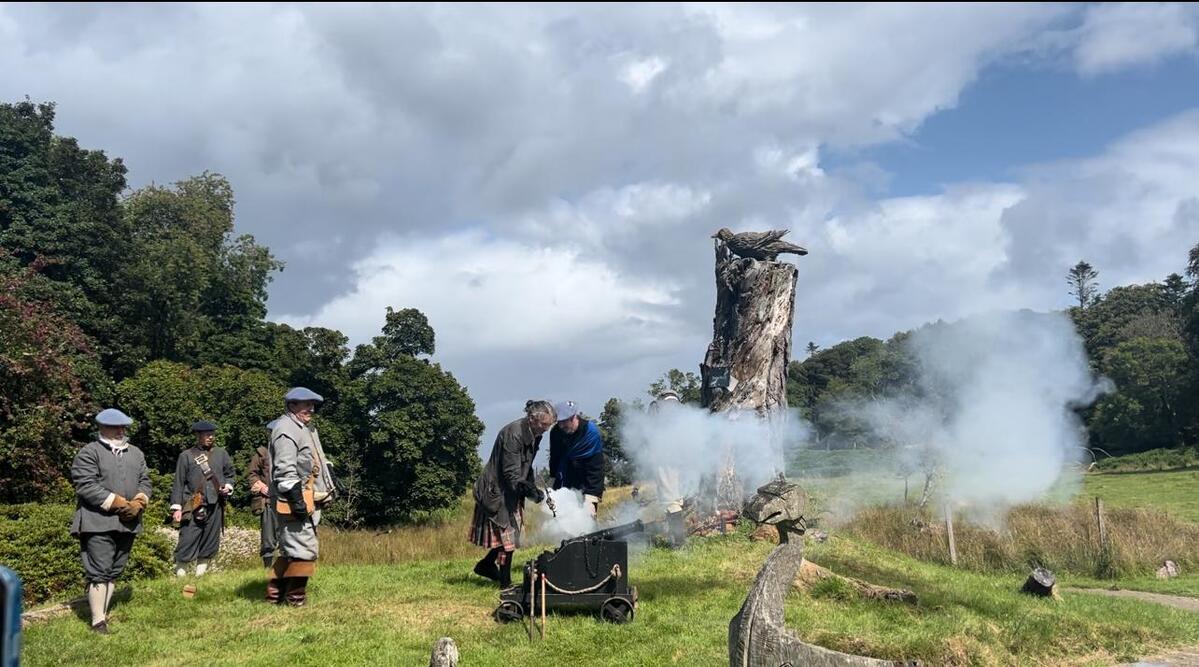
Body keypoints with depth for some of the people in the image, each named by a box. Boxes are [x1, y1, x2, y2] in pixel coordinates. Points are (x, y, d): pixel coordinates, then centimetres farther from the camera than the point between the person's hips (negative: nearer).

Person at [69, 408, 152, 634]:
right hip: (98, 521, -6)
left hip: (127, 522, 6)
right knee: (99, 571, -7)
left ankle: (103, 612, 19)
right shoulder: (89, 453, -3)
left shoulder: (136, 453, 17)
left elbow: (144, 482, 15)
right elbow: (86, 486, -12)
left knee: (114, 572, 11)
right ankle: (98, 621, -4)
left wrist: (139, 502, -7)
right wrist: (118, 503, -15)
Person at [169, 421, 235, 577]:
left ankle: (200, 574, 20)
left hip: (215, 506, 3)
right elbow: (178, 484, 1)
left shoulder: (221, 453, 12)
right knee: (187, 543, -6)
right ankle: (179, 575, 6)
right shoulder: (186, 456, 3)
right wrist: (176, 507, -5)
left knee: (210, 544, 8)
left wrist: (228, 486, 1)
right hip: (193, 508, -3)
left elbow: (229, 474, 22)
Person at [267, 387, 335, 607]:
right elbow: (285, 469, -21)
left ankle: (275, 592, 24)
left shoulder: (307, 429, 21)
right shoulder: (286, 429, -12)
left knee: (290, 549, 16)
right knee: (304, 549, -8)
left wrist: (327, 491, 22)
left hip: (309, 500, 11)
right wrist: (296, 497, -25)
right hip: (295, 502, -11)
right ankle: (296, 597, 0)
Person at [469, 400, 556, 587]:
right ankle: (505, 582, 6)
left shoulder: (534, 435, 2)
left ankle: (486, 565, 32)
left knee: (511, 531, 14)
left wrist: (532, 488, 3)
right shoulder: (513, 434, -26)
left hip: (511, 490, 9)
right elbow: (512, 474, -28)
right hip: (497, 490, -9)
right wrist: (533, 492, -36)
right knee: (507, 533, -4)